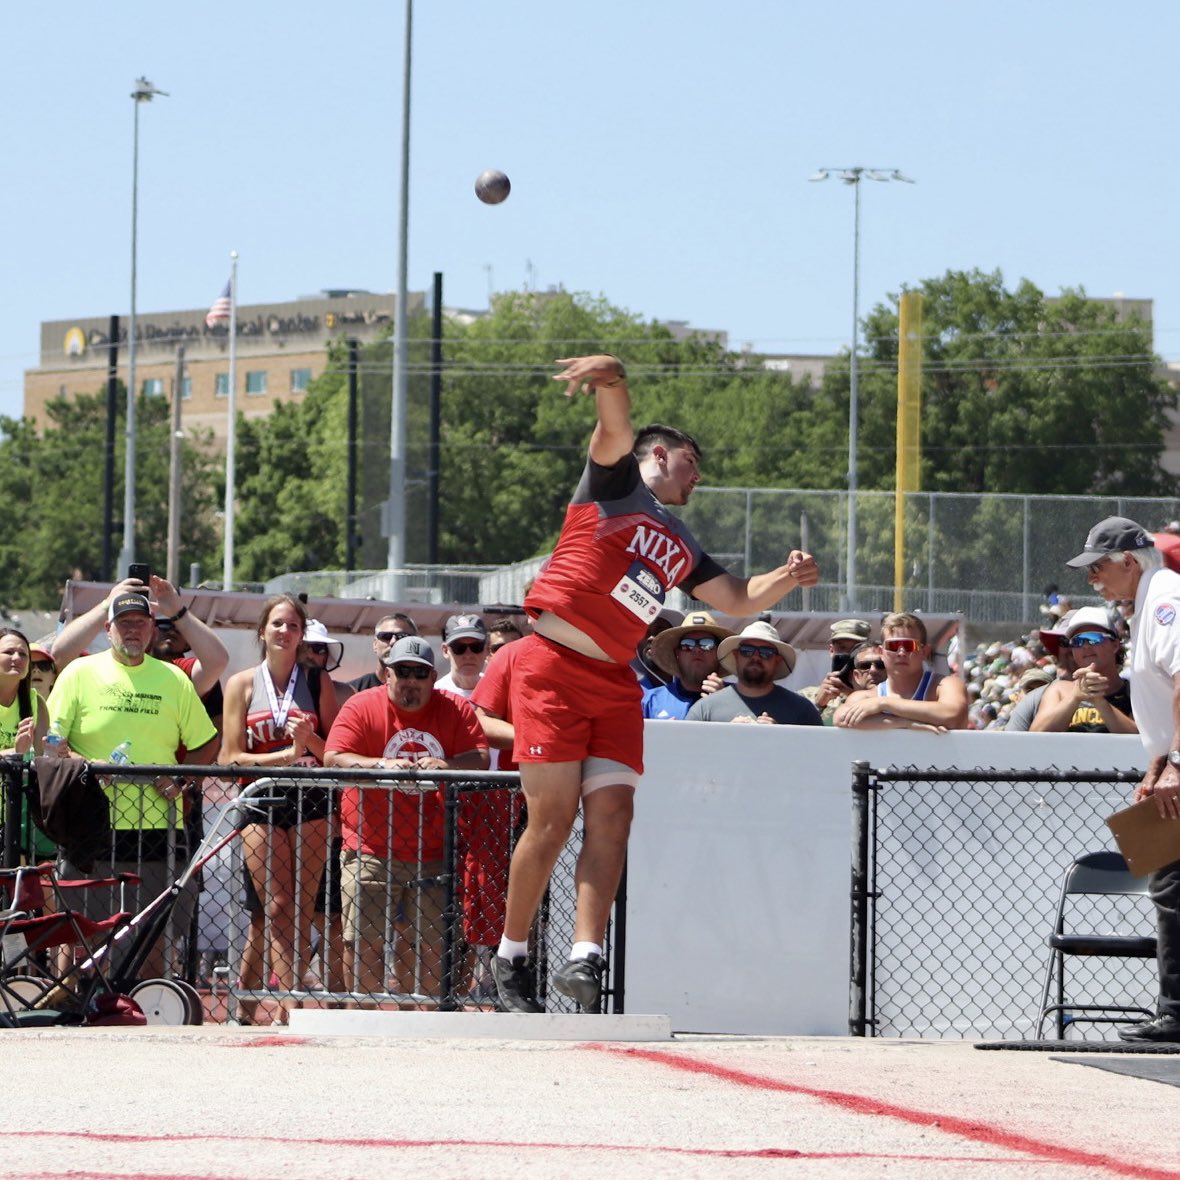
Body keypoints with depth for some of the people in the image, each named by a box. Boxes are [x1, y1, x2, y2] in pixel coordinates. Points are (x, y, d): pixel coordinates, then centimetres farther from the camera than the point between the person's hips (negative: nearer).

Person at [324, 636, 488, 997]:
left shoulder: (456, 710, 5)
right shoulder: (361, 707, -1)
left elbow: (480, 757, -6)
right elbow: (333, 758, -11)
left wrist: (447, 765, -28)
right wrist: (380, 765, -29)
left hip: (433, 855, 2)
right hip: (370, 851, -2)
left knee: (436, 946, 2)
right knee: (362, 942, -5)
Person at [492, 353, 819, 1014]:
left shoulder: (682, 549, 25)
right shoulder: (615, 479, 6)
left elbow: (738, 599, 27)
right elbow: (615, 424, -15)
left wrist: (787, 579, 7)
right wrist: (610, 378, -36)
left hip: (615, 682, 7)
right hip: (554, 668, -7)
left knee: (612, 816, -9)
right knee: (554, 819, -9)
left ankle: (587, 957, -17)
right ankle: (512, 955, 4)